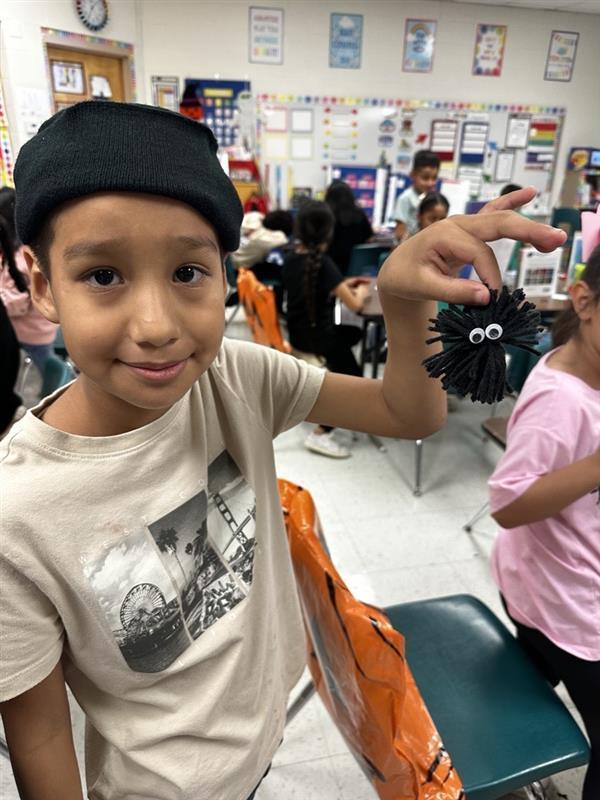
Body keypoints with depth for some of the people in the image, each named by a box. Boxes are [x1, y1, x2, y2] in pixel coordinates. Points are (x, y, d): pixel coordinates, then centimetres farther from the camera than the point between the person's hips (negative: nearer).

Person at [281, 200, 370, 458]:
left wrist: (343, 284, 13)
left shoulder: (290, 259, 1)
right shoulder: (323, 263, -21)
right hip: (317, 337, -8)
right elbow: (355, 304, -19)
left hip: (297, 334, 8)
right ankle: (320, 434, -1)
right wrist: (362, 290, 2)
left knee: (354, 333, 31)